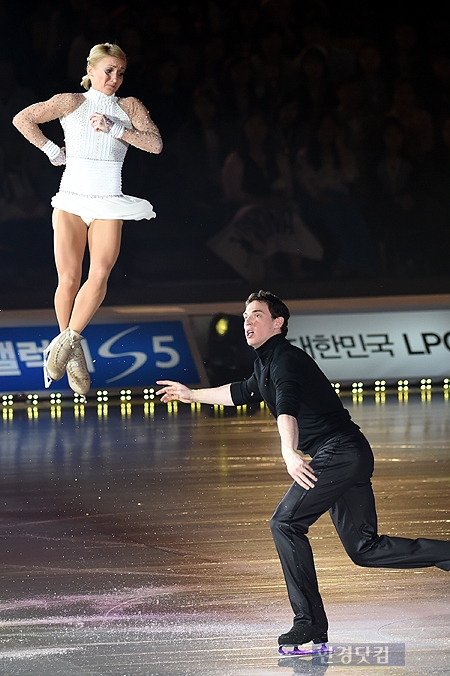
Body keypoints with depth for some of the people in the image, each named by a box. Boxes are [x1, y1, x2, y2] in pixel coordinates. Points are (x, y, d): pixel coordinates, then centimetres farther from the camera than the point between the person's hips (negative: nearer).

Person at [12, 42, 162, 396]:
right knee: (68, 279, -6)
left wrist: (115, 129, -11)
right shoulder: (71, 102, 5)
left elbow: (156, 144, -2)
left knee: (99, 274, -19)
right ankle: (73, 354, 6)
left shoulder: (129, 107, 10)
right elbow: (23, 119, 5)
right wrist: (53, 151, 3)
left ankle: (66, 340, -9)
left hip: (108, 202, 1)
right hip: (71, 198, -1)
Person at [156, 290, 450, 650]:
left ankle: (310, 622, -11)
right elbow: (241, 393, 42)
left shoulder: (284, 359, -11)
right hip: (352, 456, 10)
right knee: (365, 549, 7)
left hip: (338, 453, -10)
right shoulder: (267, 363, 20)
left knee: (286, 523, -10)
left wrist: (289, 452, -47)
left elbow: (287, 408, -30)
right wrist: (192, 394, 51)